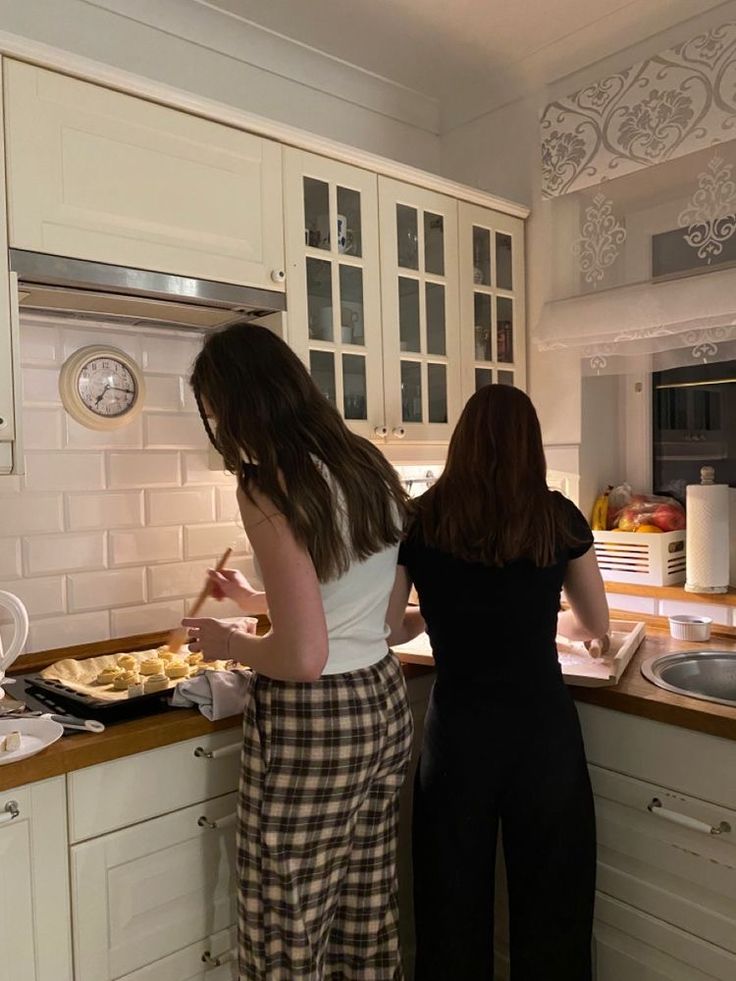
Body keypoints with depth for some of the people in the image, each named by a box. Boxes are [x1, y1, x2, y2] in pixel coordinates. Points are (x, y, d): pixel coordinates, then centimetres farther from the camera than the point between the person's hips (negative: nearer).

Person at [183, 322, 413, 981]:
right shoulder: (368, 465, 5)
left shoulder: (269, 487, -19)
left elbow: (304, 658, -22)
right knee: (369, 912, 23)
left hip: (312, 727, -8)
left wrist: (227, 643, -4)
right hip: (385, 704, 8)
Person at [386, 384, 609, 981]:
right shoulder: (559, 517, -5)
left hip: (458, 731, 0)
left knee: (455, 901, 19)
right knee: (551, 898, 20)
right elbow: (596, 625, 8)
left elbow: (388, 631, 0)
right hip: (544, 727, 0)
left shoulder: (418, 522, -6)